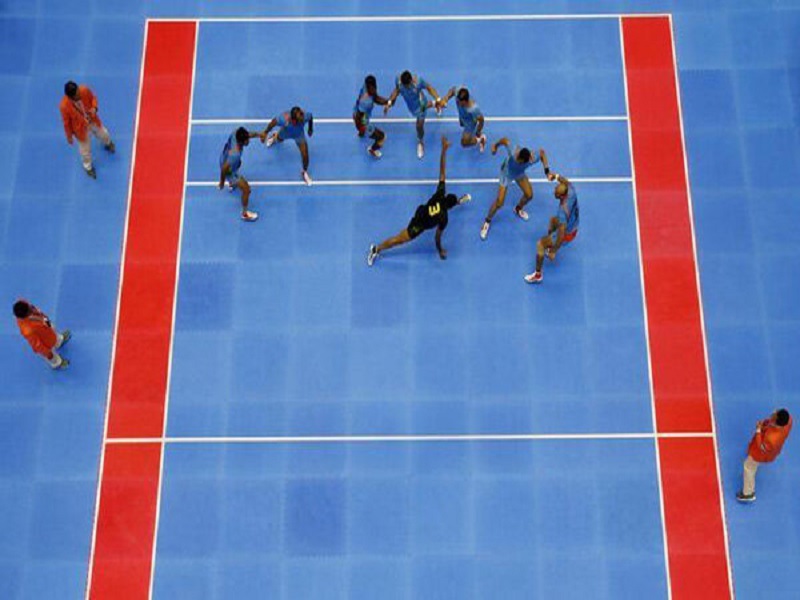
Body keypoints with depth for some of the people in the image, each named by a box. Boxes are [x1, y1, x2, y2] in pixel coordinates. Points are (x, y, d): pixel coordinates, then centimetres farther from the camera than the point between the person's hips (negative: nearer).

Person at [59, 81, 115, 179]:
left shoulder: (84, 90, -31)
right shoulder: (64, 106, -37)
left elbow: (93, 98, -8)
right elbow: (66, 122, -20)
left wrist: (94, 108, -29)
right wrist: (69, 136, -5)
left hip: (93, 120, 4)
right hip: (81, 128, -4)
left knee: (103, 134, 33)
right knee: (85, 149, 20)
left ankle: (108, 143, 73)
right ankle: (88, 167, 53)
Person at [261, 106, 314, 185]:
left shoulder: (305, 116, -42)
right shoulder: (284, 119, -49)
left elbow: (311, 116, -16)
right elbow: (273, 122, -27)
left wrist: (310, 129, 2)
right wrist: (265, 132, -14)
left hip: (299, 134, 1)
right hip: (285, 133, -1)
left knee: (305, 155, -3)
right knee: (279, 140, 35)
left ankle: (305, 173, 30)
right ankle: (274, 136, 77)